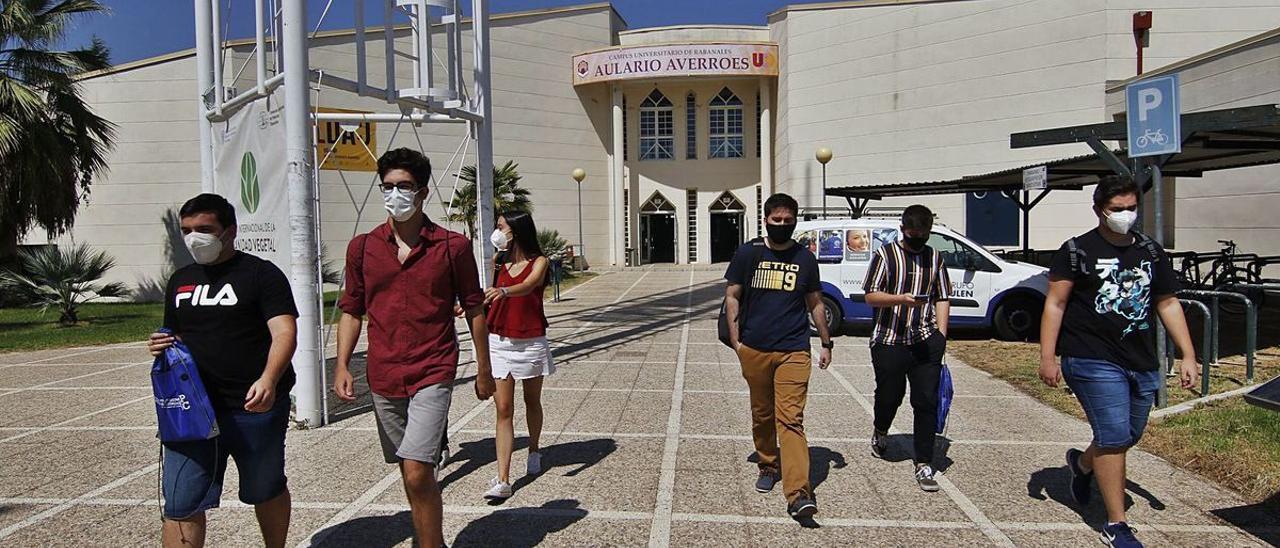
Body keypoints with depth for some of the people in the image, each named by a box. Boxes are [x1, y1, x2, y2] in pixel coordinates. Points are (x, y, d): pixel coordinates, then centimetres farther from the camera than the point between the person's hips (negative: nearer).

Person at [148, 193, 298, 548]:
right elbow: (175, 338, 24)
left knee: (267, 492, 14)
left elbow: (285, 333, -17)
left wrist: (268, 380, -34)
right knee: (182, 504, 0)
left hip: (255, 406, -4)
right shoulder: (180, 280, 13)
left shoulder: (261, 274, -5)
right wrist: (162, 347, -1)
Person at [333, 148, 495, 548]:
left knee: (417, 473, -14)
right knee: (410, 472, 17)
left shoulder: (452, 246, -4)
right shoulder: (362, 247, 4)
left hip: (432, 375, -4)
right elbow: (352, 310, 9)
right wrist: (342, 366, -1)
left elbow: (474, 309, 2)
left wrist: (483, 370, 4)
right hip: (383, 377, 4)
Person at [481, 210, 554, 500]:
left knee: (532, 402, 16)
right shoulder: (501, 264, 8)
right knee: (503, 409, -3)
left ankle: (533, 453, 41)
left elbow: (528, 285, -27)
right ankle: (502, 480, -5)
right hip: (499, 342, 3)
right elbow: (491, 299, 13)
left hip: (530, 343, -3)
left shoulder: (539, 262, -6)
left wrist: (504, 291, -46)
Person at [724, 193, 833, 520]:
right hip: (754, 349, 1)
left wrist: (826, 343, 16)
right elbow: (732, 296, 6)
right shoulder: (748, 253, 4)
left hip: (794, 351, -1)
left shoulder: (805, 258, 8)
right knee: (762, 415, 14)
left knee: (790, 419, -10)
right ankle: (768, 467, 36)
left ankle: (798, 495, -15)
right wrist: (735, 339, -2)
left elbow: (815, 304, 17)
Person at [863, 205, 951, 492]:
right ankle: (880, 433, 41)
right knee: (889, 396, 9)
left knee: (927, 401, -1)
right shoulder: (885, 255, 1)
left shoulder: (935, 258, 12)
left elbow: (942, 299, 14)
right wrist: (901, 298, -23)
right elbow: (870, 296, -6)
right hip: (889, 341, -2)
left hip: (925, 341, 2)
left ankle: (924, 464, 8)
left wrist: (941, 336, 4)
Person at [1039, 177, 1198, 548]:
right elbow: (1054, 304, -5)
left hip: (1143, 364, 6)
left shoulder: (1151, 252, 12)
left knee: (1129, 436, 16)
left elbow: (1168, 304, 17)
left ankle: (1081, 463, 45)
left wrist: (1188, 356, 10)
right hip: (1094, 361, -6)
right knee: (1114, 437, -8)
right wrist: (1047, 357, -11)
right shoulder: (1077, 250, -3)